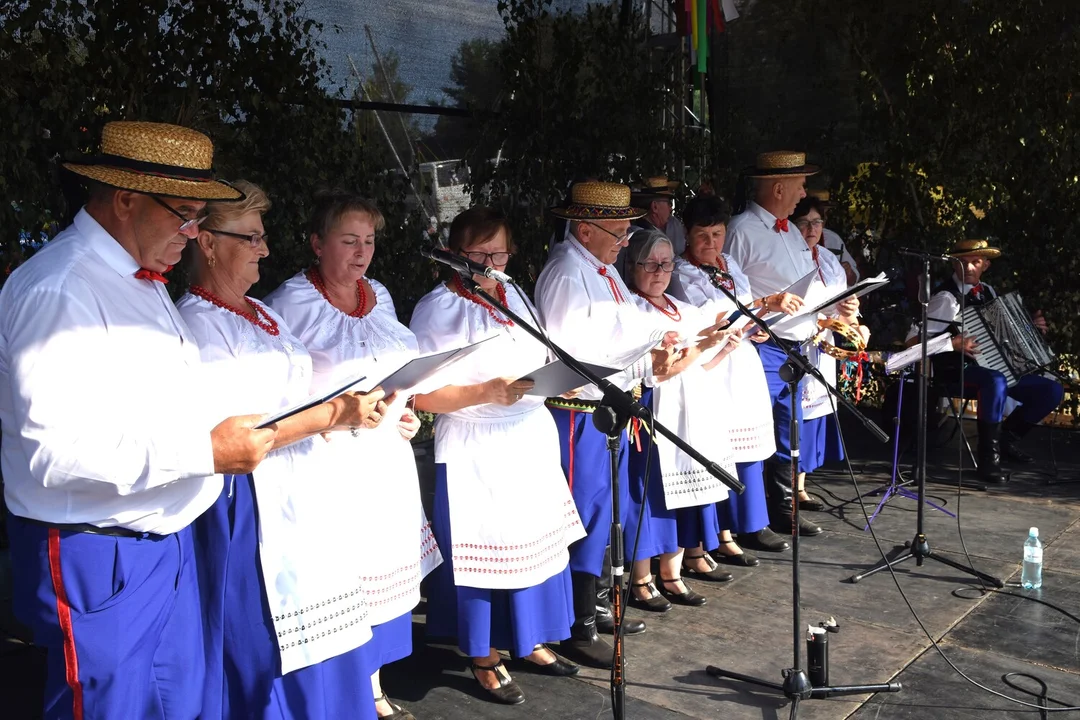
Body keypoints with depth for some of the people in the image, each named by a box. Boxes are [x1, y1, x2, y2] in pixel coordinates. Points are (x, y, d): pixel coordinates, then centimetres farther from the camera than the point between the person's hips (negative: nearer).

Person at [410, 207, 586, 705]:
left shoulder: (515, 298, 11)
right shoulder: (437, 309, -11)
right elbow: (423, 395, -17)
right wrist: (488, 392, -27)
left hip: (532, 441, 7)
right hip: (475, 453, -7)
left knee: (536, 542, 13)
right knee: (483, 550, 1)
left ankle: (530, 641, 31)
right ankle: (484, 659, 18)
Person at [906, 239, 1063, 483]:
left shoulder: (987, 292, 11)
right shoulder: (947, 298, -12)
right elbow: (914, 340, -18)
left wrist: (1031, 326, 7)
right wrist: (952, 343, -29)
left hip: (998, 368, 7)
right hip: (957, 373, -7)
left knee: (1052, 391, -5)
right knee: (995, 381, -39)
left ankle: (1007, 437, 14)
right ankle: (989, 458, -27)